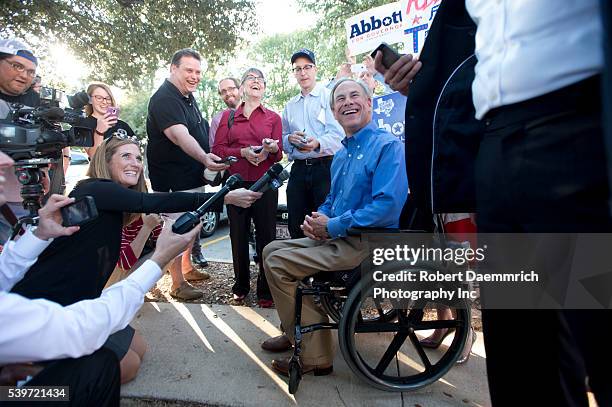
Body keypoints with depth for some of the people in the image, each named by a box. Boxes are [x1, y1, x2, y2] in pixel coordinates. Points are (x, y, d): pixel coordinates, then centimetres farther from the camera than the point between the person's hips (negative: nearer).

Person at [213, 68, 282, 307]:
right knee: (238, 235, 6)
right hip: (236, 182, 1)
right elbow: (217, 149, 5)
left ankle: (265, 291, 9)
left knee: (266, 235, -2)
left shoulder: (273, 117, 11)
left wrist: (271, 149, -16)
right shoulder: (228, 116, 13)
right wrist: (243, 152, -10)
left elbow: (279, 155, 7)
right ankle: (240, 287, 21)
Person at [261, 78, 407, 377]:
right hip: (337, 238, 9)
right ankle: (296, 332, 19)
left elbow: (388, 206, -24)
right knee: (272, 250, 8)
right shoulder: (341, 154, 17)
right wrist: (317, 220, 0)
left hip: (366, 243, -9)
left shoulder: (388, 146, -11)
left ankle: (314, 356, -4)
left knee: (278, 263, -16)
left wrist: (333, 226, -18)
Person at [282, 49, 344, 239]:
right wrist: (290, 139, -2)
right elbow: (283, 140, 20)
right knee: (296, 227, 8)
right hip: (299, 169, 5)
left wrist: (318, 143, -27)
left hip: (325, 167, -5)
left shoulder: (329, 96, 2)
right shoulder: (290, 105, 20)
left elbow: (338, 134, -9)